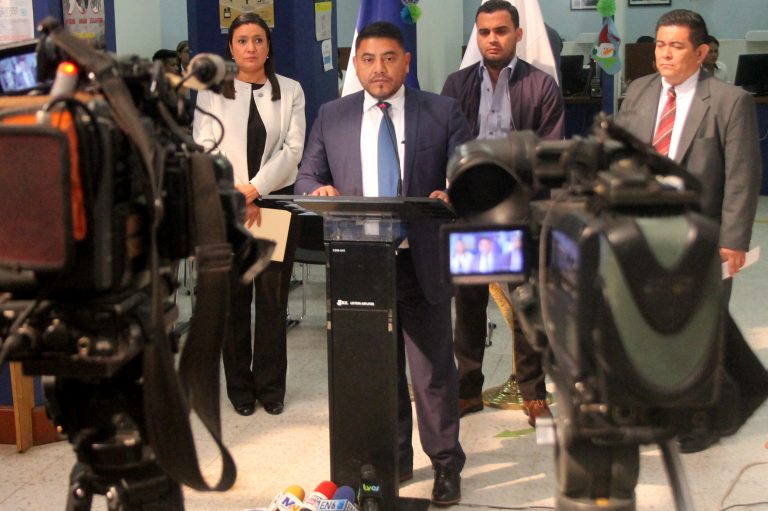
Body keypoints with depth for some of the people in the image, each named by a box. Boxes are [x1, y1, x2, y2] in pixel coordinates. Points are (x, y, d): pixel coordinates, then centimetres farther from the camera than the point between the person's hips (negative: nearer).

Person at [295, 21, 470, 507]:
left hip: (422, 262, -2)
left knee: (434, 369, 5)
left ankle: (446, 465, 20)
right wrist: (319, 190, -12)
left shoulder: (442, 112, 3)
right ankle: (393, 459, 29)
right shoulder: (332, 116, 9)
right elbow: (307, 177, 11)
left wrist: (453, 194, -21)